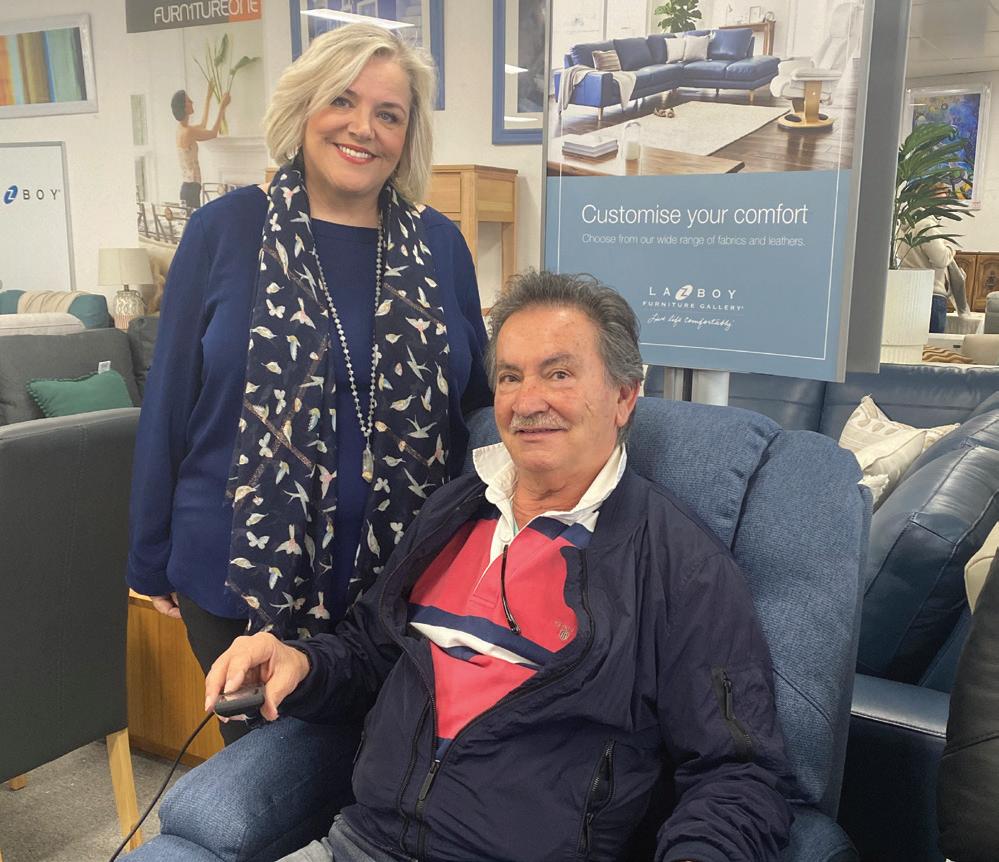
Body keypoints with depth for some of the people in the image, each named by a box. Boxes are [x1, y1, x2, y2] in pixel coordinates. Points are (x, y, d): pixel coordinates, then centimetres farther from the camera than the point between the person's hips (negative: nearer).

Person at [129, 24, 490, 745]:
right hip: (245, 574, -1)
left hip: (401, 576, 2)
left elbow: (475, 397, 8)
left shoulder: (439, 245, 1)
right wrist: (152, 558, 2)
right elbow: (171, 398, -1)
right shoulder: (227, 229, -5)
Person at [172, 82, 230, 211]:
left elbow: (203, 126, 31)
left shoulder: (183, 129, 12)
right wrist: (222, 107, 2)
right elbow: (213, 133, -6)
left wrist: (208, 98, 35)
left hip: (188, 187, 10)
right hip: (190, 188, -10)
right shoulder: (187, 131, -16)